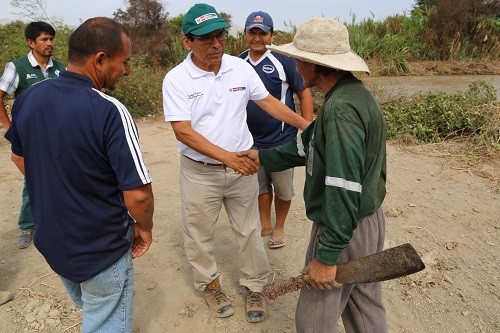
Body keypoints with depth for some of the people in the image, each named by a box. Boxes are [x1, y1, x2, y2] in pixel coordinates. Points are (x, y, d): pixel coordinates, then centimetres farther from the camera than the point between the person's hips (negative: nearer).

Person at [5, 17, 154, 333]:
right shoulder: (109, 111, -28)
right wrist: (144, 229, -8)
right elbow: (138, 193, -28)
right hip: (101, 251, -6)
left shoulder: (28, 98, -6)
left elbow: (19, 157, 10)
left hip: (50, 240, 7)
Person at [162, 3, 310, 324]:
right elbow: (183, 131, -19)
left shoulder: (241, 68, -3)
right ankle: (209, 283, 39)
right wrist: (227, 156, -27)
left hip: (242, 166, 3)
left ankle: (255, 285, 33)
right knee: (200, 234, 14)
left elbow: (267, 101, 6)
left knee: (249, 230, 13)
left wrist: (305, 124, -2)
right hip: (200, 172, -2)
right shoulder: (176, 79, -13)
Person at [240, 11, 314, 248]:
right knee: (260, 186, 17)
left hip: (282, 140, -3)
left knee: (283, 189, 11)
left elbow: (304, 94, -6)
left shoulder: (284, 61, -10)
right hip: (251, 141, 3)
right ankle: (264, 226, 38)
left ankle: (279, 228, 34)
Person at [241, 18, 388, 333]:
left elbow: (343, 190, -29)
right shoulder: (355, 93, 6)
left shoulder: (340, 109, -26)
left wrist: (326, 256, -23)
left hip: (345, 231, -10)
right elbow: (308, 146, 15)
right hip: (369, 220, 10)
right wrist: (263, 156, 22)